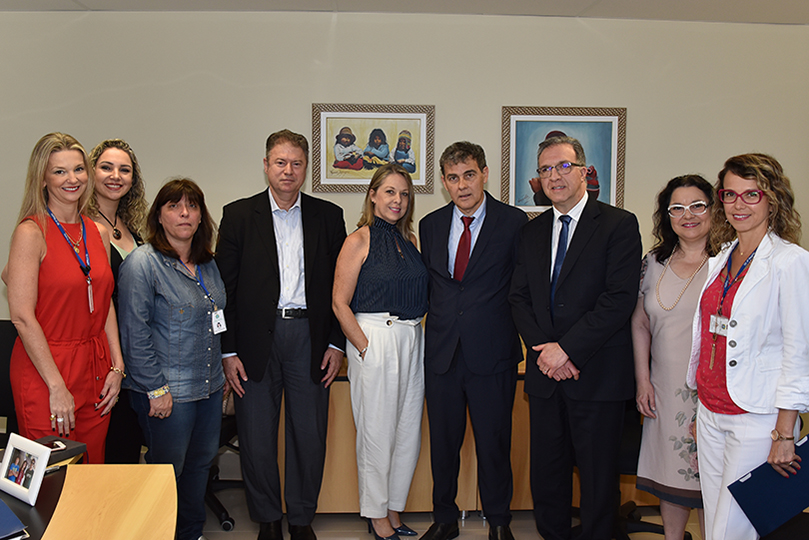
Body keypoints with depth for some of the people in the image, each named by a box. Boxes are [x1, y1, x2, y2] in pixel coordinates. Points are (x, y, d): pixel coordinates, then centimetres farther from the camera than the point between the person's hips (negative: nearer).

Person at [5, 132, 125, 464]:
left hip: (95, 372, 6)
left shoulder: (99, 233, 8)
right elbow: (22, 316, -14)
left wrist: (117, 366, 4)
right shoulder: (31, 232, -10)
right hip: (45, 372, -5)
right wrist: (57, 387, -16)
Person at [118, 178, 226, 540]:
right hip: (168, 393, -7)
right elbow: (135, 334, -15)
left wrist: (222, 368, 13)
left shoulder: (207, 263, 9)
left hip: (210, 387, 7)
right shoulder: (142, 262, -13)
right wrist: (156, 389, -16)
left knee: (200, 463, 18)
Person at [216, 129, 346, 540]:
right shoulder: (238, 215, 3)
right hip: (256, 339, -1)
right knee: (256, 440, 7)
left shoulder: (328, 216, 7)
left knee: (310, 437, 8)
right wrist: (228, 351, -4)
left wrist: (336, 343, 1)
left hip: (309, 336, 1)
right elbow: (225, 287, 1)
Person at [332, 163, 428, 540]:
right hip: (373, 341, -6)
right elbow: (340, 302, -8)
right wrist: (365, 347, -12)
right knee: (376, 431, 3)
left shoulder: (411, 240, 12)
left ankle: (394, 509, 27)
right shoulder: (359, 241, -5)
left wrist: (413, 332, 5)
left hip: (413, 340, 6)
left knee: (408, 430, 11)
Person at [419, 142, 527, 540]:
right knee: (442, 442, 13)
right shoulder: (430, 226, 8)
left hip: (492, 353, -3)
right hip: (441, 353, 3)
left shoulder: (514, 222, -4)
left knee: (494, 443, 8)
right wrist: (441, 323, 6)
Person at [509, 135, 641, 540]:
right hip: (545, 374, 5)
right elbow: (519, 296, 9)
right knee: (546, 472, 14)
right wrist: (543, 350, -7)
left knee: (598, 475, 8)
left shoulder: (619, 225, -5)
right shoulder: (532, 232, 12)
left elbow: (619, 299, -14)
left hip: (597, 375, -4)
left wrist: (567, 349, -16)